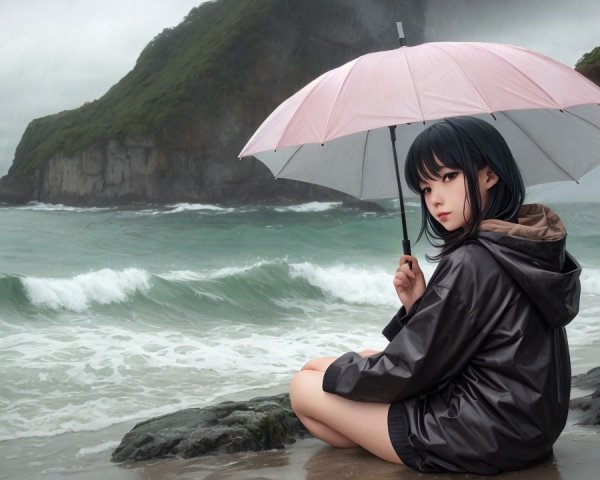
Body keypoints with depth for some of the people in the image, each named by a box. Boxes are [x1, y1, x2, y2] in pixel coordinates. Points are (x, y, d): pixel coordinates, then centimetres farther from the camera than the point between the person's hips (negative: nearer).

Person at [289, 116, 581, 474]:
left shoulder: (473, 262, -23)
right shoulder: (528, 246, 5)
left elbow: (407, 370, -18)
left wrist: (335, 371, -1)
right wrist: (419, 304, -5)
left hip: (480, 441, -10)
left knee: (305, 387, 2)